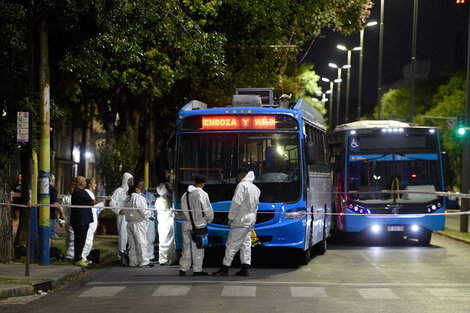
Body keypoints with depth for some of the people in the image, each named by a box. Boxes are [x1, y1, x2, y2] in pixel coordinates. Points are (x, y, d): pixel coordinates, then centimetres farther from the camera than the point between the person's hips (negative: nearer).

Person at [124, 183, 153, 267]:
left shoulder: (127, 200, 11)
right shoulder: (139, 198, -13)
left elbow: (127, 212, 12)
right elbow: (144, 211, -16)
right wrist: (150, 213, 5)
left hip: (129, 223, 8)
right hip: (138, 223, -8)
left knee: (132, 243, 10)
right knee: (141, 242, -3)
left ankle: (133, 262, 12)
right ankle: (144, 261, -1)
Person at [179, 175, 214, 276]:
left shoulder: (185, 194, 6)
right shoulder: (202, 194, -12)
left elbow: (183, 209, 8)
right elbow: (207, 210, -10)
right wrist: (208, 220, 7)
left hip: (186, 224, 6)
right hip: (198, 225, -5)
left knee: (186, 247, 11)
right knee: (198, 249, 3)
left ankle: (183, 269, 12)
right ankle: (197, 270, 8)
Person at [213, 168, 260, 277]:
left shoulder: (242, 185, -12)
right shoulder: (255, 188, 15)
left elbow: (236, 203, -18)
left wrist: (230, 218, -12)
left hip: (241, 220, -8)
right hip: (251, 220, 8)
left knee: (232, 244, -5)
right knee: (246, 244, 10)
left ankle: (225, 268, -5)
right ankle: (245, 268, 6)